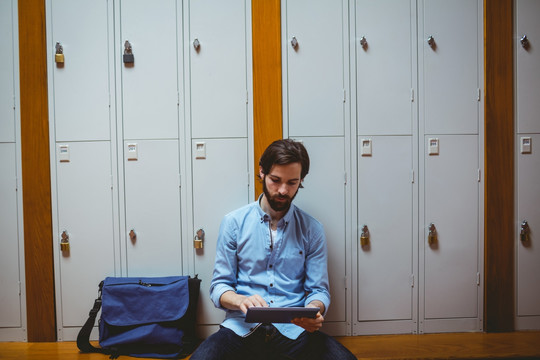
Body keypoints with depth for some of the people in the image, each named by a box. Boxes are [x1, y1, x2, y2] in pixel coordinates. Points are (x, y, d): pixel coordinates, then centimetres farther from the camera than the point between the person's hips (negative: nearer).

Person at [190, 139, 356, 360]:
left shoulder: (312, 230, 7)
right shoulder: (233, 223, 5)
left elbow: (319, 290, 7)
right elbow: (219, 286, 5)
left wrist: (314, 310, -17)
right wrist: (241, 301, -18)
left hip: (293, 330, 1)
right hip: (242, 328, -1)